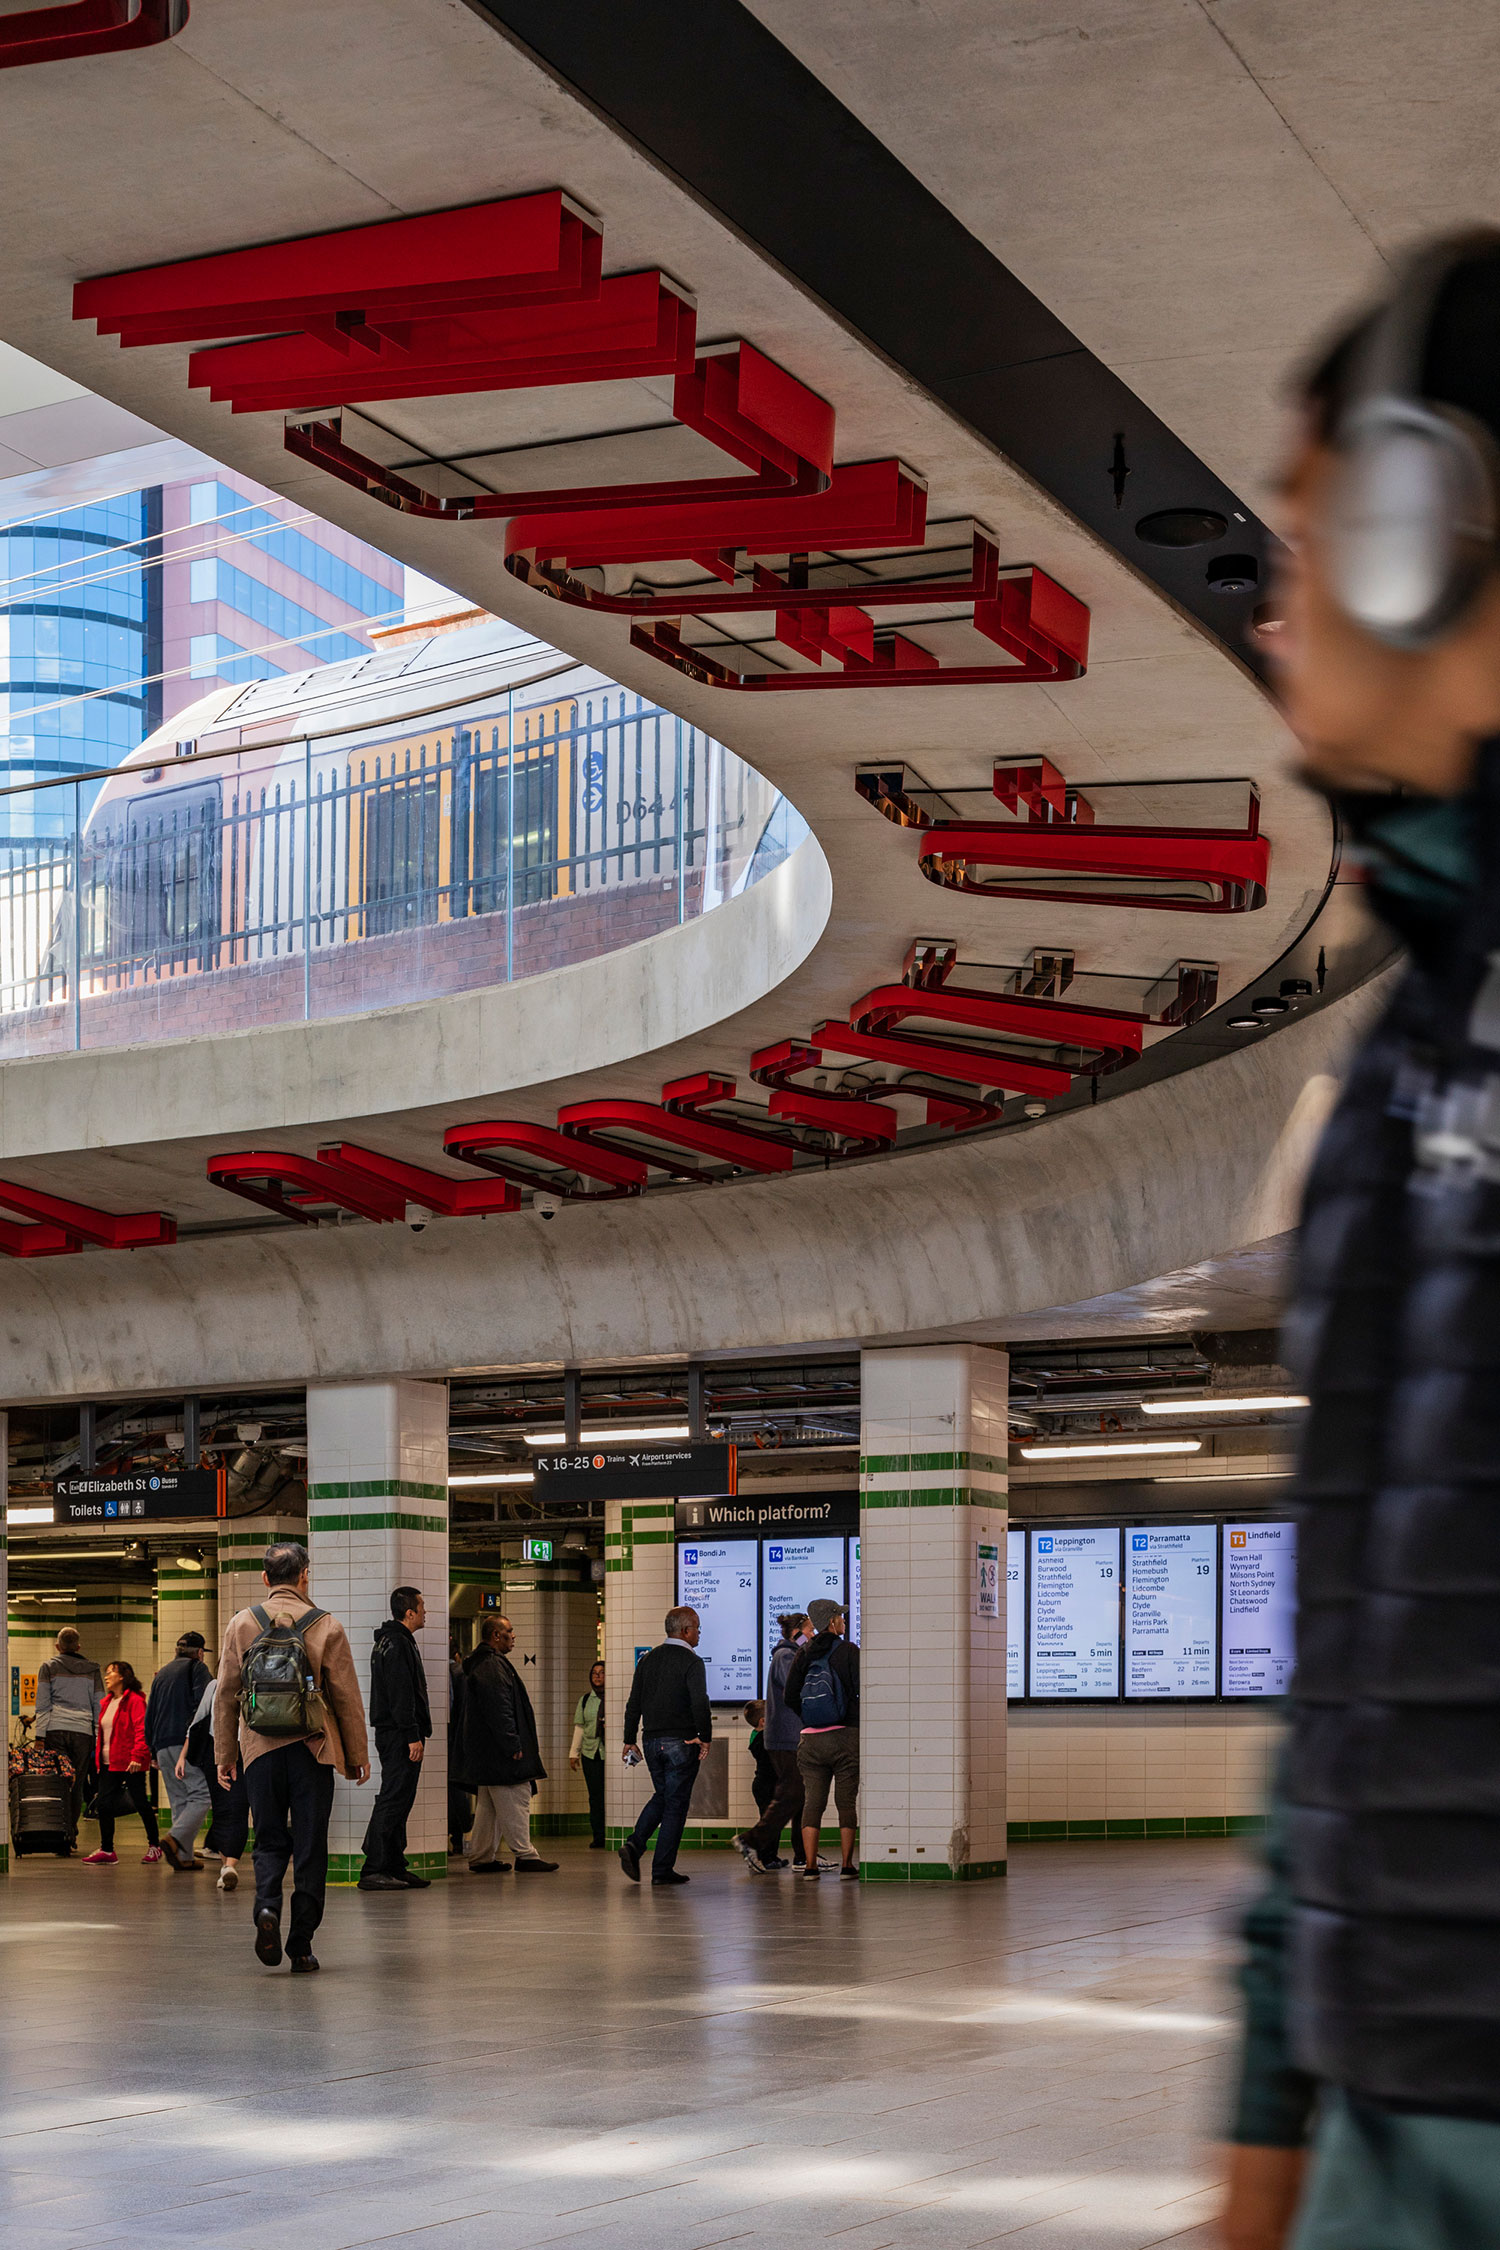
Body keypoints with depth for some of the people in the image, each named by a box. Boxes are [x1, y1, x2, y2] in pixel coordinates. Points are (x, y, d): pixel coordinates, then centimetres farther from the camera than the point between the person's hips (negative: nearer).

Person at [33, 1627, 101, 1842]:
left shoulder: (49, 1667, 7)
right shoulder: (92, 1669, 13)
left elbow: (42, 1704, 1)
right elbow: (99, 1705, 10)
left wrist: (40, 1735, 0)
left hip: (56, 1730, -2)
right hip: (83, 1731, 2)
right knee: (77, 1785, 7)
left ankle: (64, 1832, -13)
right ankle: (72, 1834, 7)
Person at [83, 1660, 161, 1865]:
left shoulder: (134, 1701, -10)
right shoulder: (106, 1703, 16)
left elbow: (141, 1730, -17)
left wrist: (137, 1756, -25)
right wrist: (98, 1759, 14)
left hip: (130, 1763, -8)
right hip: (109, 1763, 8)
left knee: (140, 1802, -1)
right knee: (103, 1803, 3)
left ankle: (154, 1846, 12)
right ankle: (107, 1850, 10)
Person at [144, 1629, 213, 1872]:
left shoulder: (162, 1674, 23)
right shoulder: (197, 1668, 3)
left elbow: (149, 1715, 23)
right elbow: (203, 1704, -10)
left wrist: (153, 1752, 25)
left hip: (163, 1746, 7)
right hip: (187, 1742, -7)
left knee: (179, 1800, 9)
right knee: (201, 1795, -8)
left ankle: (185, 1857, 2)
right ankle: (176, 1838, -28)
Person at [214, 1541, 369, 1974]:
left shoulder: (240, 1624, 2)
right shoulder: (326, 1627, -3)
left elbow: (225, 1694, 4)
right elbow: (347, 1697, 0)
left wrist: (224, 1756, 12)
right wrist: (358, 1755, 10)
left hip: (260, 1749, 1)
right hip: (312, 1751, -1)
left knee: (269, 1840, 13)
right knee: (310, 1846, 6)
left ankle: (267, 1906, -15)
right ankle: (301, 1947, 6)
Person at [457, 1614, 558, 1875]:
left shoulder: (481, 1664, 19)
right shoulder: (492, 1666, -16)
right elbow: (498, 1710, -22)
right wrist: (513, 1746, -21)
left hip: (486, 1754, 11)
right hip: (499, 1753, -11)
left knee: (488, 1805, 12)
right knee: (514, 1803, -8)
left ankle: (481, 1857, 14)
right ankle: (525, 1855, -6)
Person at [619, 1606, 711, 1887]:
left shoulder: (648, 1659, 9)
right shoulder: (691, 1662, -10)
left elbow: (634, 1703, 10)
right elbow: (700, 1703, -20)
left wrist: (629, 1740, 15)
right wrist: (705, 1738, -11)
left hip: (652, 1741, 6)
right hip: (681, 1742, -6)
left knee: (661, 1796, 21)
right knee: (675, 1803, 2)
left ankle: (633, 1845, 1)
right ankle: (662, 1870, 2)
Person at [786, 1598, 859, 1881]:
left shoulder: (804, 1654, 7)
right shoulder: (848, 1650, -6)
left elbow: (790, 1697, 8)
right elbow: (863, 1689, -9)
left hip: (811, 1739, 4)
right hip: (845, 1736, -4)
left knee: (813, 1801, 5)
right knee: (846, 1802, 2)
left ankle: (810, 1866, 1)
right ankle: (846, 1865, -1)